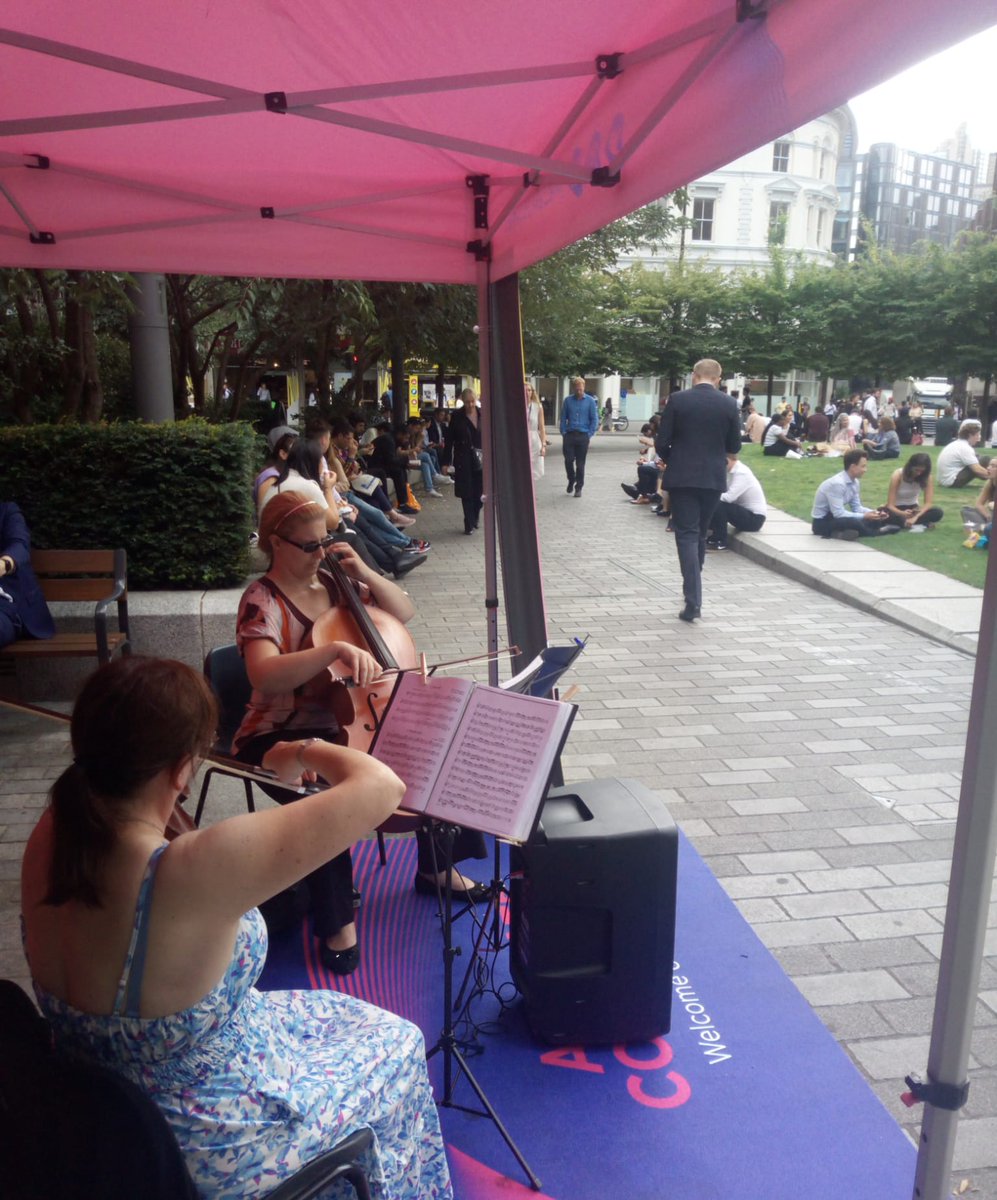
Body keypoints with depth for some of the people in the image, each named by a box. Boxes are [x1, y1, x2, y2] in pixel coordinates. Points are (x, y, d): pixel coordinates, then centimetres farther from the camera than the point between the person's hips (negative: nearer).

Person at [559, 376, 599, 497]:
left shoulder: (590, 401, -1)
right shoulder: (567, 400, 2)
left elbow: (594, 419, 0)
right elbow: (563, 418, 6)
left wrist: (590, 434, -6)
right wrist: (563, 433, -1)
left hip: (583, 436, -1)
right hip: (569, 435, 1)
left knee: (580, 463, 3)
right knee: (568, 460, -3)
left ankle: (578, 487, 13)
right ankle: (571, 481, 23)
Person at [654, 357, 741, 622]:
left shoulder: (677, 400, -5)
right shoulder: (729, 404, 0)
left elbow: (661, 441, -5)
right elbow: (734, 446, 6)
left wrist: (668, 459, 16)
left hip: (682, 476, -2)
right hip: (713, 477, 3)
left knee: (687, 535, -2)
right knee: (700, 534, 18)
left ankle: (693, 600, -12)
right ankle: (693, 591, 31)